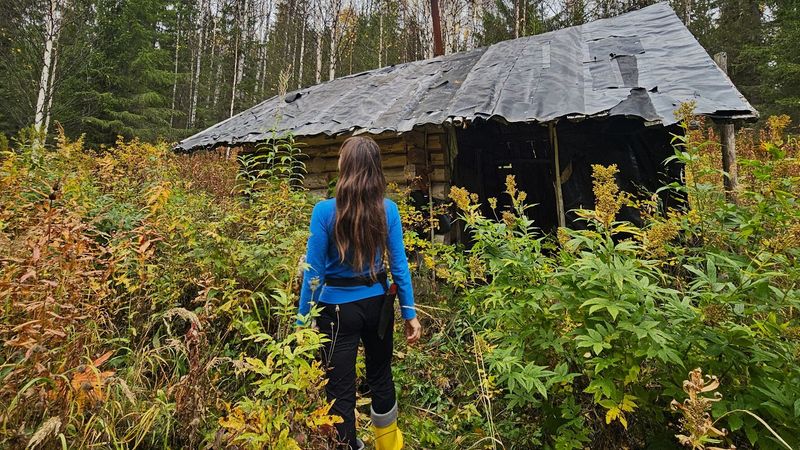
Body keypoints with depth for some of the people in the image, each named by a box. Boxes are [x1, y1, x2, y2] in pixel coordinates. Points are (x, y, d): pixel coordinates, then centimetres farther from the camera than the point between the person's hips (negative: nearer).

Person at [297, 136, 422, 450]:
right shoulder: (387, 209, -7)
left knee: (340, 390, 11)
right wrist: (409, 312, 4)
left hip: (338, 308, -4)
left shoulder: (325, 210, -15)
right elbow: (399, 264, -4)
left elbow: (314, 271, -12)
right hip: (377, 303, 4)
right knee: (381, 377, 25)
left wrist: (302, 320, -3)